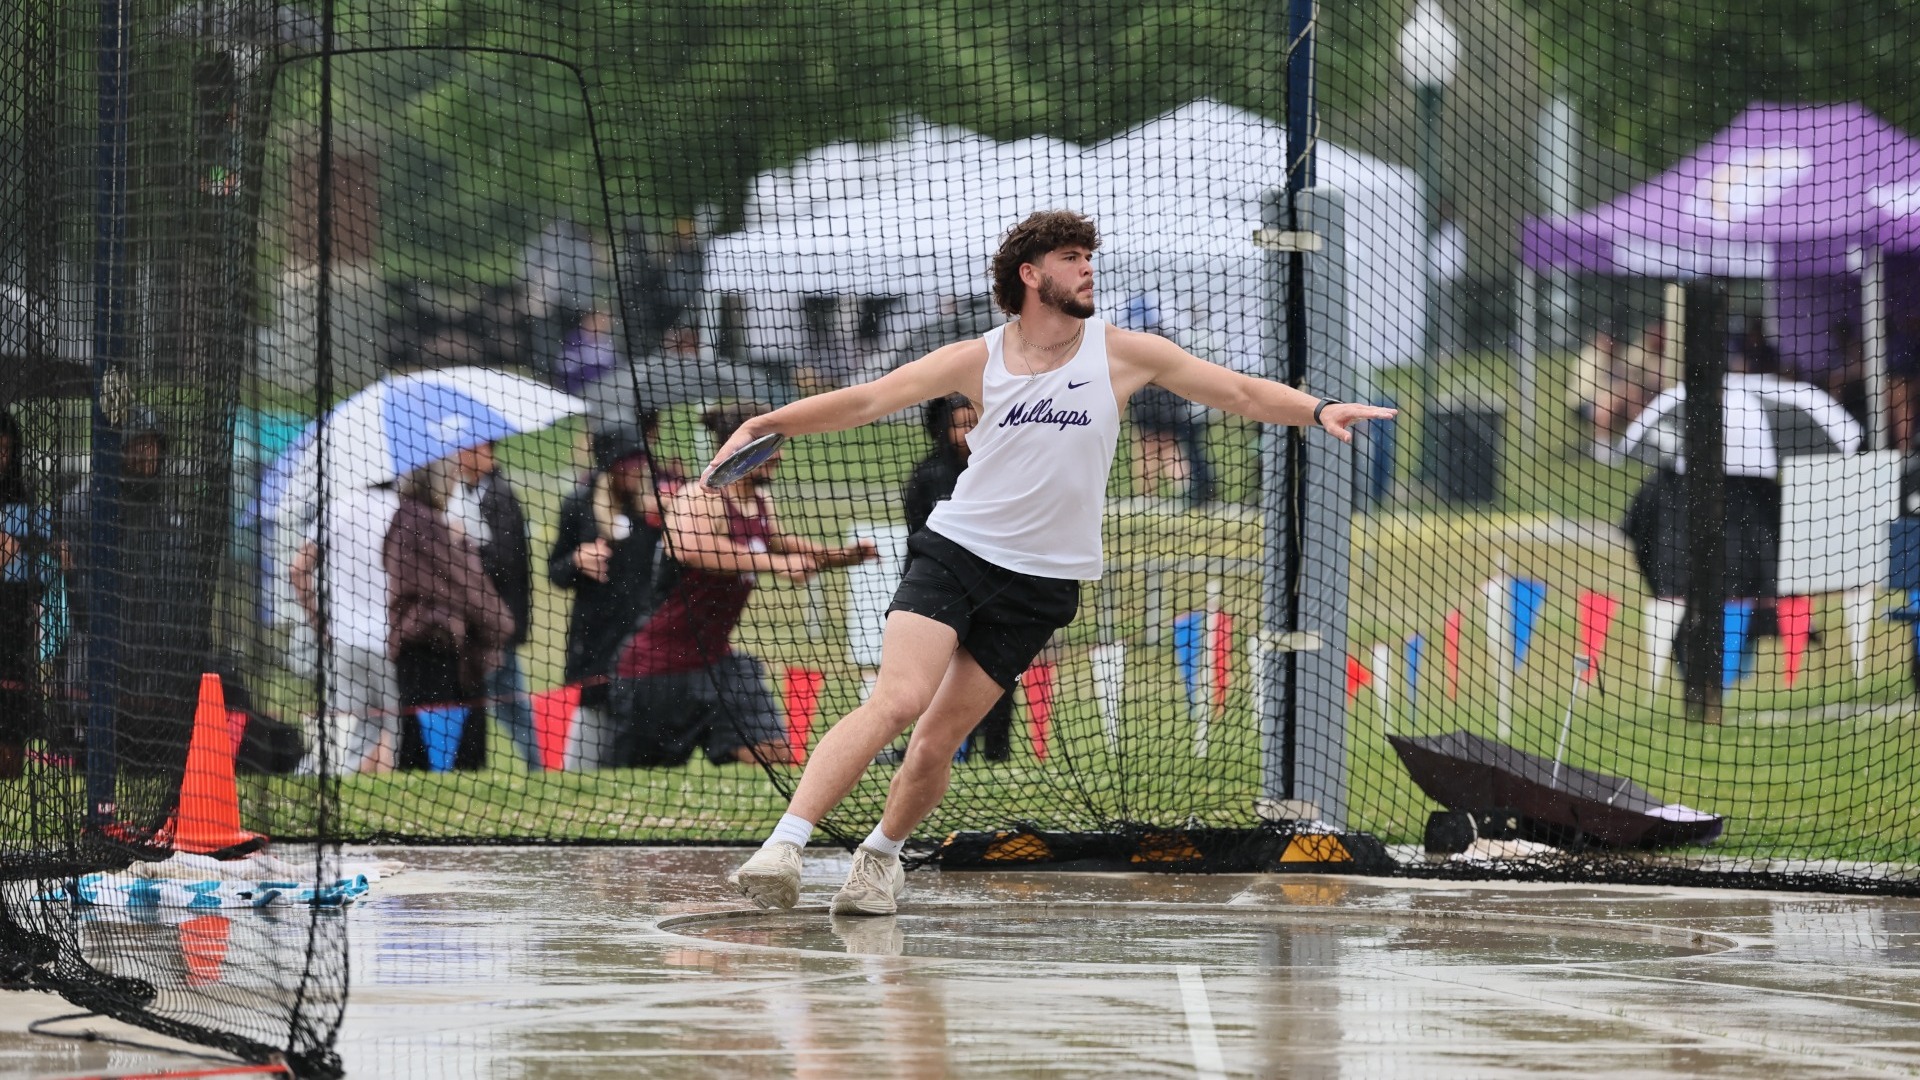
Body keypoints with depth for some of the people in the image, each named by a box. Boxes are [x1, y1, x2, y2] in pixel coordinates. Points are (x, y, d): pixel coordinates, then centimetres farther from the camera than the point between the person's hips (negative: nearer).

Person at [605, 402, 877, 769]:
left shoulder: (760, 503, 5)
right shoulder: (702, 500, -21)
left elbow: (777, 542, 28)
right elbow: (689, 546, -45)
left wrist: (841, 555, 13)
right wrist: (776, 564, -44)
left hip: (715, 660, 7)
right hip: (658, 667, -7)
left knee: (774, 757, -10)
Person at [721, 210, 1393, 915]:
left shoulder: (1124, 355, 0)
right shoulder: (979, 361, -1)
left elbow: (1242, 393, 4)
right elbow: (863, 402, -1)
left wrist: (1317, 410, -11)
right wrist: (764, 426, -11)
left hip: (1040, 583, 1)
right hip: (954, 549, -1)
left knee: (940, 738, -2)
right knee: (898, 700, -21)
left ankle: (881, 855, 24)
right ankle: (783, 848, -24)